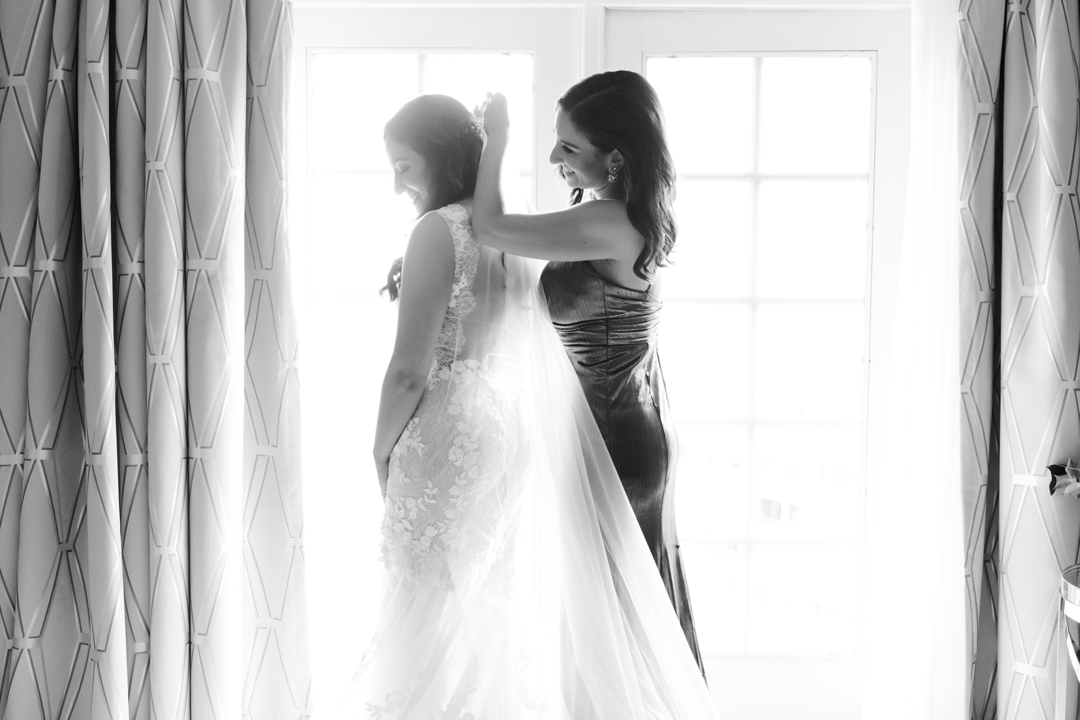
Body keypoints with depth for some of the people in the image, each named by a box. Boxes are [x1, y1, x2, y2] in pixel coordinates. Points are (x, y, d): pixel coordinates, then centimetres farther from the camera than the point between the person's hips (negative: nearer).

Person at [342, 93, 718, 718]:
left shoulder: (439, 229, -14)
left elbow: (411, 369, -16)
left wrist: (382, 451, -3)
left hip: (454, 441, -8)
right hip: (523, 438, 8)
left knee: (440, 614, 5)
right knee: (507, 606, 17)